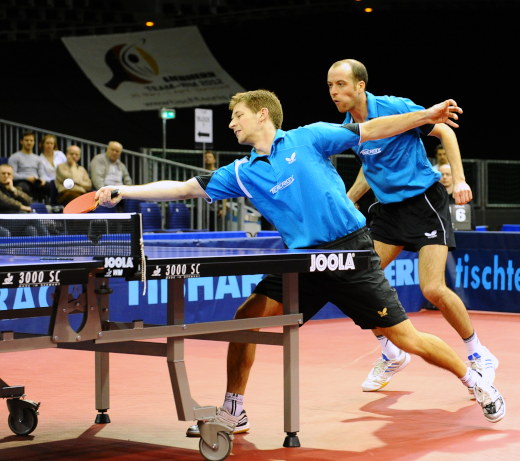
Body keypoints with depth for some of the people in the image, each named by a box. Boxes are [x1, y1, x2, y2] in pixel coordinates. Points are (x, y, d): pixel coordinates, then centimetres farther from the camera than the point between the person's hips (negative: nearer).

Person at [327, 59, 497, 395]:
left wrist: (460, 180, -16)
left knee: (433, 289, -17)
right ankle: (392, 356, 17)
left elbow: (445, 132, -8)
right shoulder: (349, 127, 3)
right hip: (388, 209, 7)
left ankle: (480, 357, 5)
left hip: (424, 201, -7)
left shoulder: (395, 108, -17)